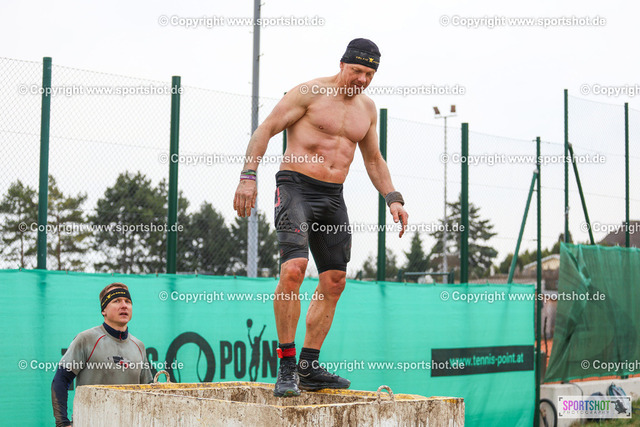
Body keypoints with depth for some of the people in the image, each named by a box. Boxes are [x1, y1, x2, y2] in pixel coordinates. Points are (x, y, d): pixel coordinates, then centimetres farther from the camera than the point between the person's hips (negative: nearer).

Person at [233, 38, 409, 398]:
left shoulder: (367, 108, 14)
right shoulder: (310, 92, -5)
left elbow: (373, 160, 25)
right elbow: (265, 130, -6)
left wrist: (393, 199, 14)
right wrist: (249, 177, -17)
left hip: (334, 197, 7)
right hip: (296, 187, -7)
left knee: (335, 281, 6)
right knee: (294, 267, -24)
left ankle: (309, 367, 17)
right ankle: (286, 367, -18)